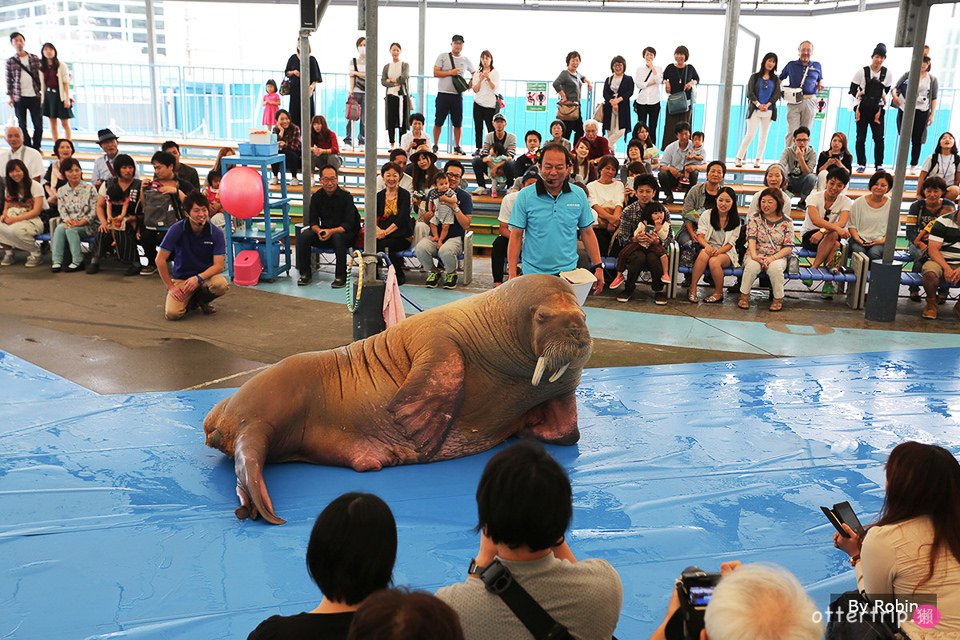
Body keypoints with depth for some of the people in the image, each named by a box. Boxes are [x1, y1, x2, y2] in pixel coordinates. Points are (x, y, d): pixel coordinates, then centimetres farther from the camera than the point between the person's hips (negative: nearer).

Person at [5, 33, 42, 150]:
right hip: (19, 98, 0)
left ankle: (36, 148, 16)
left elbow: (40, 76, 6)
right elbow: (9, 80, 4)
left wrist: (42, 93, 1)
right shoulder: (10, 61, 2)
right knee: (22, 125, 4)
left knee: (38, 124, 2)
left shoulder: (34, 58, 5)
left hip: (34, 96, 0)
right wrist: (10, 96, -1)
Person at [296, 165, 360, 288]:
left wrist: (332, 231, -33)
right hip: (324, 231, 4)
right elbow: (313, 221, 0)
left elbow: (348, 224, -17)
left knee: (338, 237, -38)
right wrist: (319, 231, -24)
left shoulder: (346, 196, -12)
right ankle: (305, 273, -9)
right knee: (304, 236, -22)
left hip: (345, 233, -4)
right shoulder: (316, 197, 1)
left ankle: (340, 277, -28)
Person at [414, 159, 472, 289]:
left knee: (445, 250, -38)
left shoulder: (464, 196, 1)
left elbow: (466, 225, -6)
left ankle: (451, 273, -2)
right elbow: (425, 220, 11)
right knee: (420, 248, -31)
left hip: (455, 237, -3)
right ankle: (434, 272, 1)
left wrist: (454, 206, -15)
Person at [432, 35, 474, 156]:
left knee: (457, 123, 5)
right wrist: (450, 72, -12)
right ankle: (435, 146, 11)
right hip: (443, 94, -2)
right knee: (438, 121, 1)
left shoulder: (466, 60, 10)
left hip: (458, 95, 2)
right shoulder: (443, 57, 2)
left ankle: (457, 147, 14)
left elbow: (474, 73, 25)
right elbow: (435, 73, -5)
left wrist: (470, 84, 8)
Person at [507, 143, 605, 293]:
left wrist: (598, 267, 5)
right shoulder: (525, 196, -3)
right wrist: (512, 274, -7)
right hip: (533, 274, -1)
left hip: (569, 272, 2)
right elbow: (516, 236, -2)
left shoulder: (579, 195, 3)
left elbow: (587, 232, 10)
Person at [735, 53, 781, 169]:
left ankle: (758, 160, 6)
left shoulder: (775, 79, 12)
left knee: (764, 135, 2)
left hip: (768, 111, 3)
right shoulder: (755, 77, 6)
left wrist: (767, 105, -11)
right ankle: (739, 158, -4)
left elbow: (777, 94, 4)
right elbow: (750, 93, -2)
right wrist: (758, 104, -13)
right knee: (750, 134, -11)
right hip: (754, 110, -3)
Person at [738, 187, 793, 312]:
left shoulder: (787, 222, 5)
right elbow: (751, 239, -6)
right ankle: (744, 296, -16)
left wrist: (772, 258, -18)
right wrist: (754, 256, -26)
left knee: (775, 267, -35)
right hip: (756, 256, 0)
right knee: (752, 265, -35)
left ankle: (778, 298, -13)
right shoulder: (754, 219, 8)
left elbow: (789, 247, -1)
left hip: (777, 257, 0)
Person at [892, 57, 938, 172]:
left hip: (921, 111, 0)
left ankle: (913, 166, 10)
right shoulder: (908, 74, 7)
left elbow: (934, 98, 7)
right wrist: (894, 94, -18)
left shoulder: (932, 79, 7)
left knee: (917, 140, 2)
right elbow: (896, 87, 5)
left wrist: (932, 114, 0)